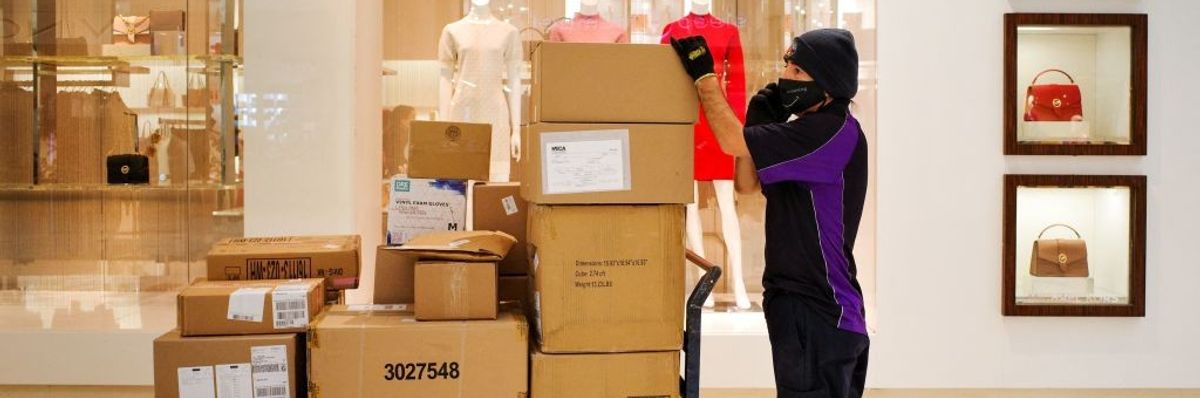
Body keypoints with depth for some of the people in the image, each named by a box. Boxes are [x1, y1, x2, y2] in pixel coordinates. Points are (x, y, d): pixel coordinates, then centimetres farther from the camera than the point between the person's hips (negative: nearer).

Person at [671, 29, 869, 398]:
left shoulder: (834, 133, -17)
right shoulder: (810, 132, 15)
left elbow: (732, 141, -19)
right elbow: (747, 182, 14)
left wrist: (703, 75, -9)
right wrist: (759, 122, 0)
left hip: (819, 313, -10)